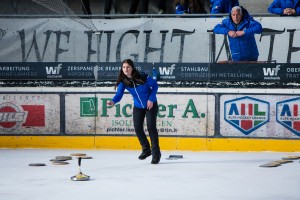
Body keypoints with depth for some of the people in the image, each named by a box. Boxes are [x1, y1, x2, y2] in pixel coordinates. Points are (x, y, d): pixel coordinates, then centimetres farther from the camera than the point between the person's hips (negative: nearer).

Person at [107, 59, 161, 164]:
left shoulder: (143, 77, -25)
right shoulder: (123, 81, -14)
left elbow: (155, 85, -11)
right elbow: (119, 94, -24)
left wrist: (151, 99, -17)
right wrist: (113, 101, -45)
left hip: (150, 105, -5)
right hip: (138, 106, 5)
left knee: (151, 127, -12)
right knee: (138, 128, 2)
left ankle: (156, 153, -1)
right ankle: (146, 149, 25)